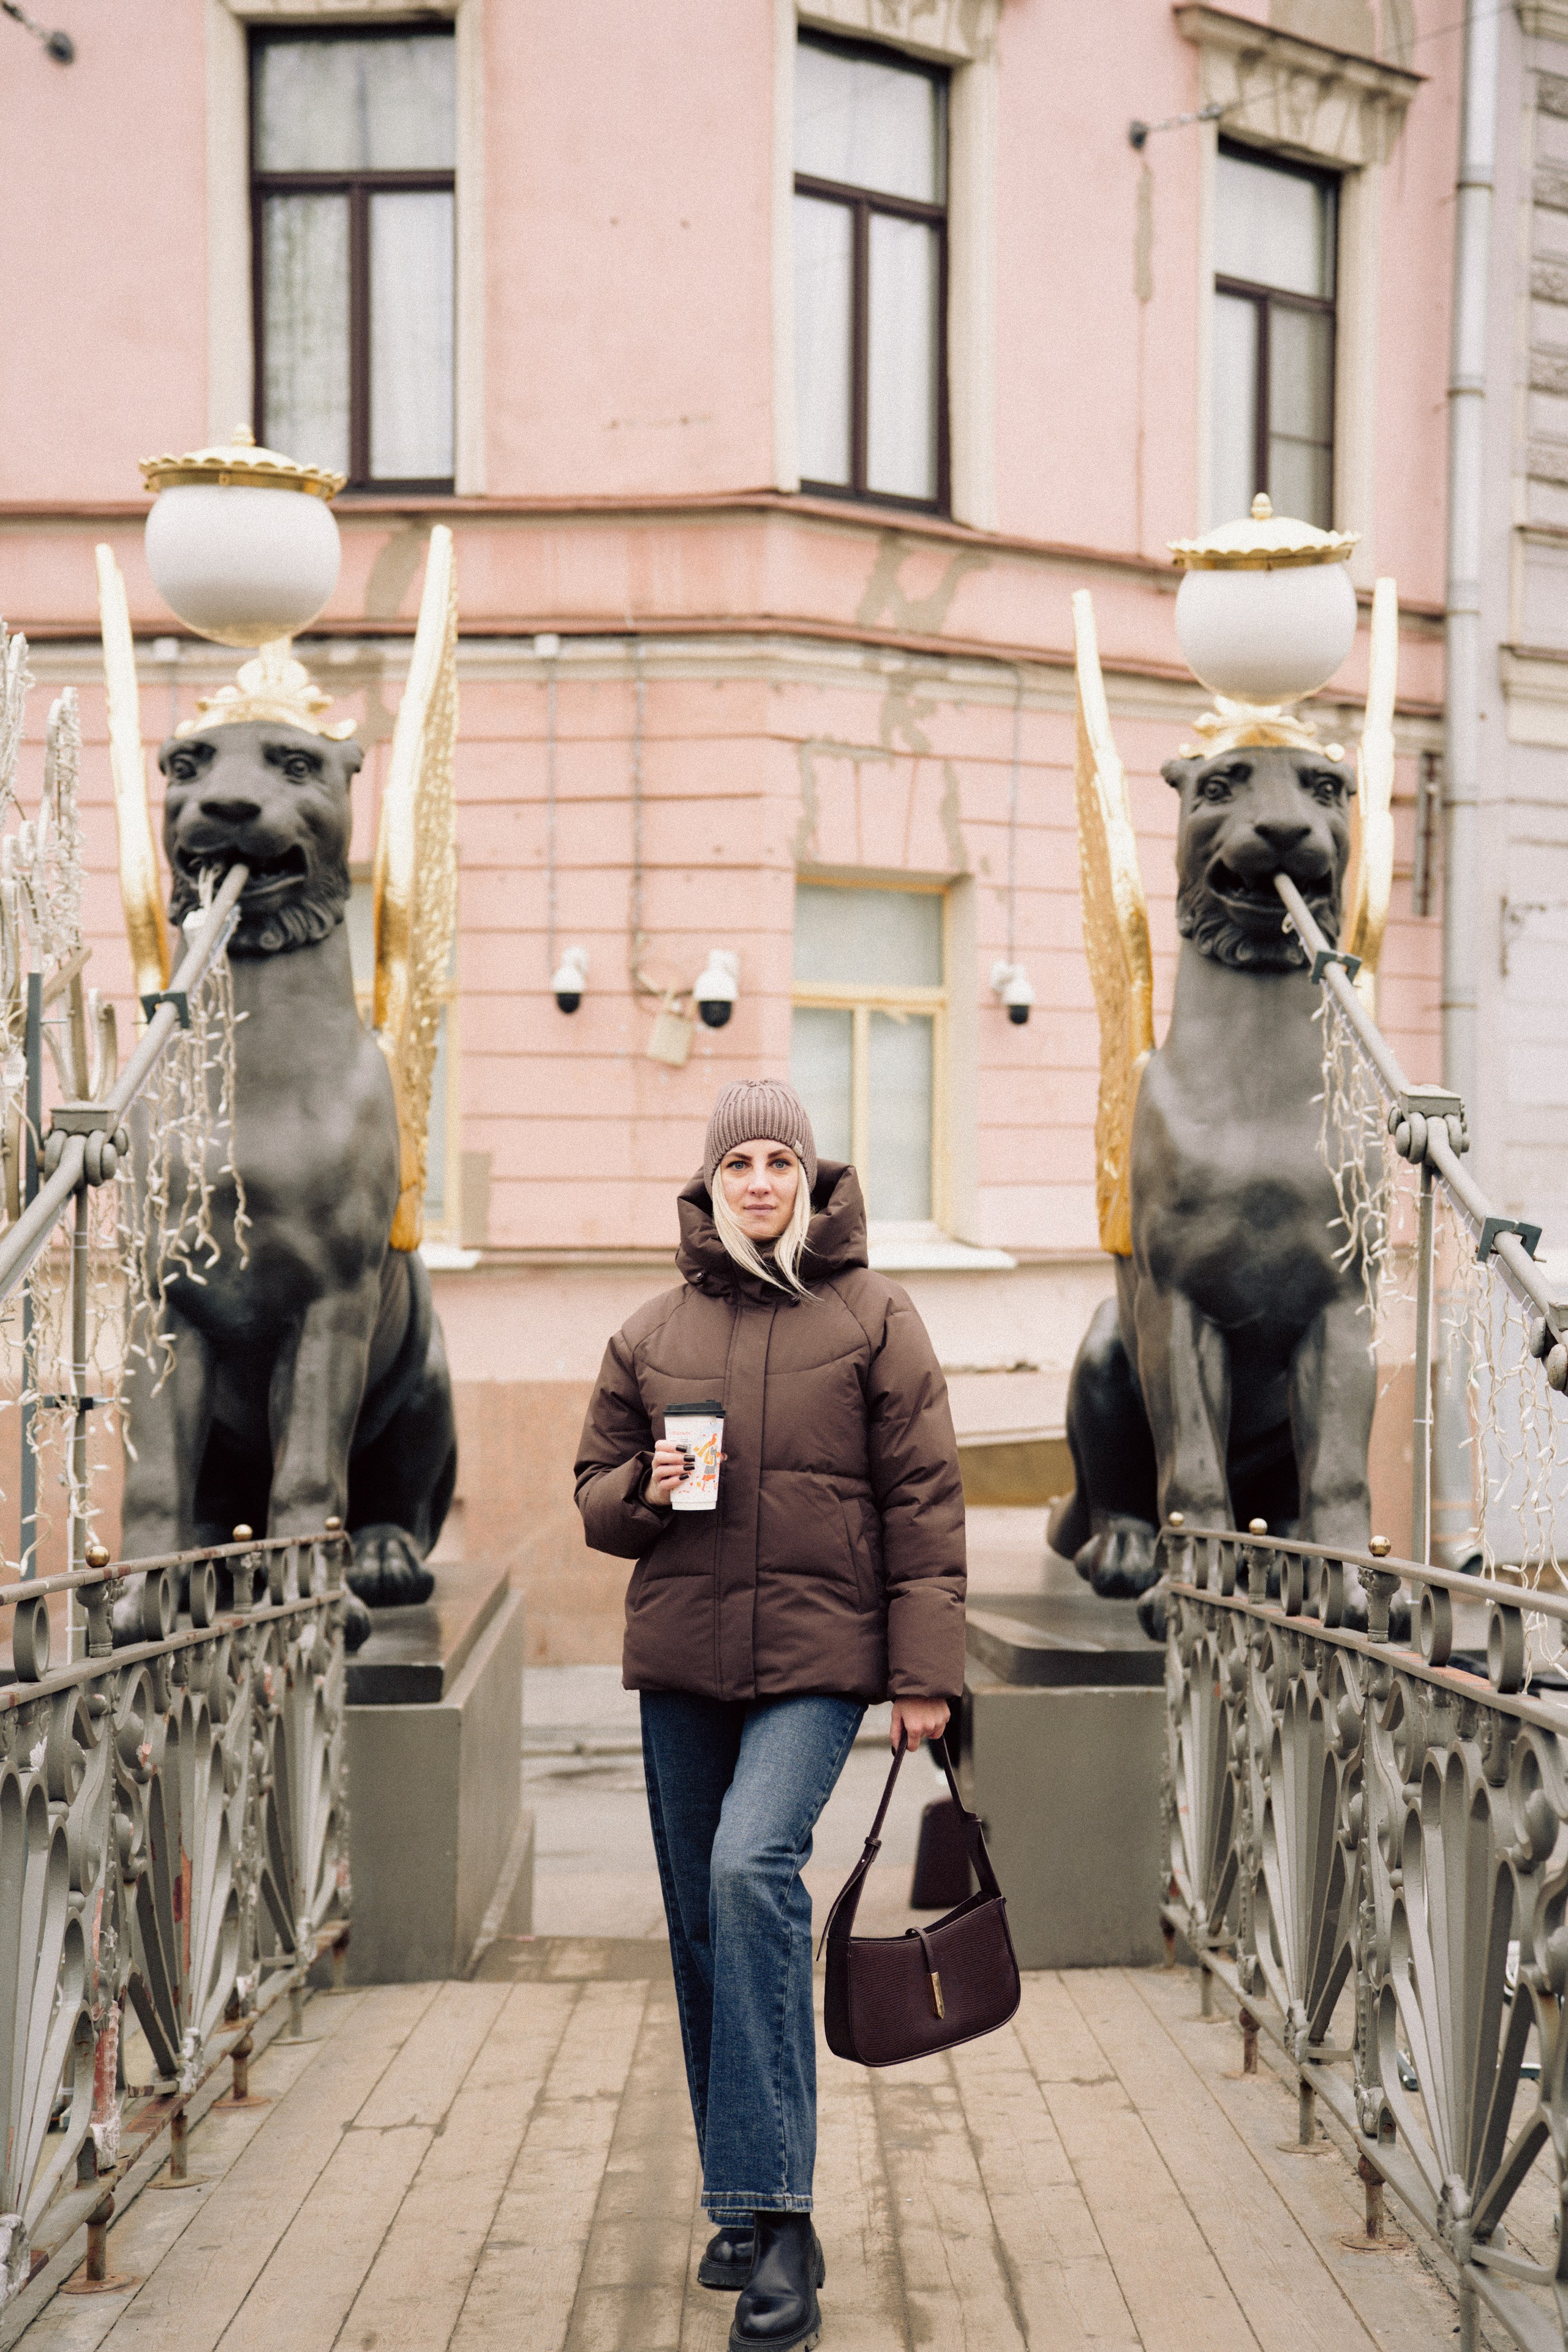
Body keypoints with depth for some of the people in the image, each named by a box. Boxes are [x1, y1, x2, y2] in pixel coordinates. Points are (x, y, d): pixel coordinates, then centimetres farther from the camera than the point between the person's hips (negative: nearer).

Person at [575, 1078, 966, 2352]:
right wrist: (644, 1490, -8)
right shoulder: (654, 1331, 10)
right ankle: (743, 2202, 26)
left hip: (820, 1653, -4)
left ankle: (778, 2215, -18)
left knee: (754, 1866, -25)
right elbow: (594, 1491, 16)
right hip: (680, 1661, 5)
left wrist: (925, 1671, -7)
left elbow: (923, 1499, -1)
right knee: (701, 1926, 9)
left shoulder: (873, 1314, 1)